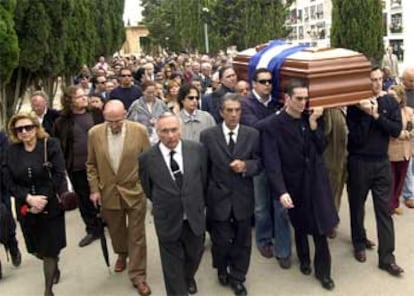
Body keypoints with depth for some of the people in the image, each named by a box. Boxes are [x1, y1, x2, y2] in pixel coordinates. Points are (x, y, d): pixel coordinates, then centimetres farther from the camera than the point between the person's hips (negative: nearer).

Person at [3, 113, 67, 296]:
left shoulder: (50, 145, -8)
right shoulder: (12, 151, 1)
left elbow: (59, 176, -12)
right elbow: (9, 182, -2)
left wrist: (43, 200, -17)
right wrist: (29, 198, -17)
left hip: (50, 206, -3)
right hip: (26, 209, 3)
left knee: (50, 249, 3)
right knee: (36, 249, 15)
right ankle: (54, 266, 48)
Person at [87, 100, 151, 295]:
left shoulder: (139, 131, -11)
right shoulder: (94, 133, -6)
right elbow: (91, 164, 3)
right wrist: (94, 189, -1)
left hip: (135, 192, -2)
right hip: (108, 192, 2)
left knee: (136, 235, 6)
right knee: (116, 230, 21)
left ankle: (138, 276, 19)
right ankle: (122, 254, 51)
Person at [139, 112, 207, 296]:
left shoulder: (197, 149, -10)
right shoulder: (146, 158, -15)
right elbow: (147, 188, 3)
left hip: (194, 217, 3)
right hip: (167, 221, -2)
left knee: (194, 255, 25)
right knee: (173, 267, 11)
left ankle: (188, 277, 57)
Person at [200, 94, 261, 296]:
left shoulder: (252, 135, -1)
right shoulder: (208, 135, -4)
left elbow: (259, 163, 2)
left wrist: (245, 166, -19)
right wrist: (204, 194, -4)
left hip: (243, 198, 1)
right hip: (218, 198, -1)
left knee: (242, 241, 13)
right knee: (221, 240, 10)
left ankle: (237, 278, 33)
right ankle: (222, 269, 41)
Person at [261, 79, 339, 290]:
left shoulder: (312, 119, 1)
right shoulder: (272, 125, -14)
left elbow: (321, 148, 0)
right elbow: (272, 162, -20)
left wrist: (313, 123, -11)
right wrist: (281, 191, -29)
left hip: (316, 180, 3)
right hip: (294, 184, -2)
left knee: (321, 227, 2)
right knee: (301, 226, 16)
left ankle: (323, 271, 21)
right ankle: (304, 259, 43)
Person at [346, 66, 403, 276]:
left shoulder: (390, 103, 1)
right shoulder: (355, 105, -7)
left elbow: (396, 130, -10)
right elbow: (356, 137, -15)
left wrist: (376, 115, -19)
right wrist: (367, 114, -24)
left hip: (382, 162, 2)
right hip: (359, 162, -2)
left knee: (384, 210, 2)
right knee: (357, 205, 12)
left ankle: (386, 257, 7)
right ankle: (359, 243, 33)